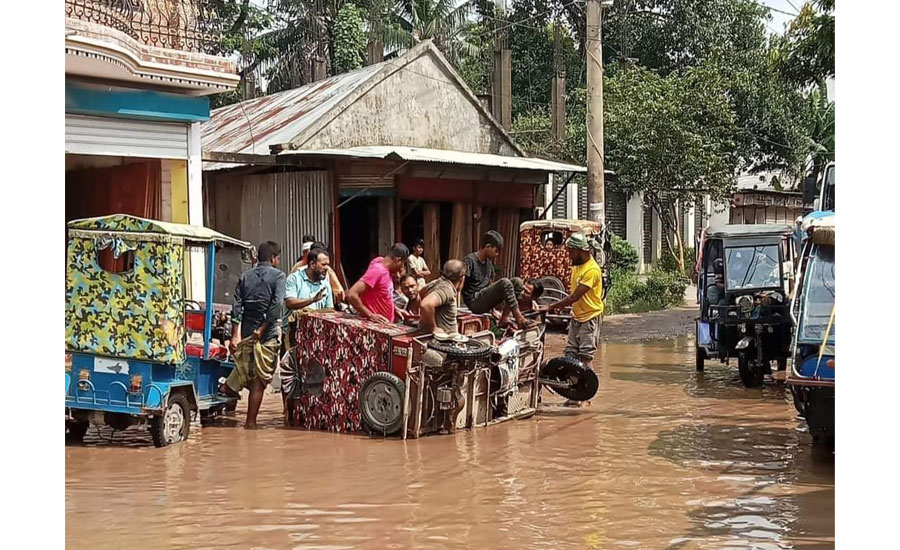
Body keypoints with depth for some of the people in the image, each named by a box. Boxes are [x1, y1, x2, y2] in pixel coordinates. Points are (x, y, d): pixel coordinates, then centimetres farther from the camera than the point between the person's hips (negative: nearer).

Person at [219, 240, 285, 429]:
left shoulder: (246, 276, 10)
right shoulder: (278, 275, -3)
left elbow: (237, 306, 4)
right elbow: (277, 304, -16)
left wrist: (235, 335, 2)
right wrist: (263, 328, -12)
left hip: (246, 332, 5)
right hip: (267, 334, -5)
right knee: (260, 380, 1)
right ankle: (250, 422, 4)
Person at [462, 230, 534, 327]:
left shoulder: (489, 263, 15)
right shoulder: (469, 261, -12)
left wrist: (493, 308, 15)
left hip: (485, 303, 9)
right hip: (474, 303, -9)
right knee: (504, 283, -24)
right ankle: (518, 318, -19)